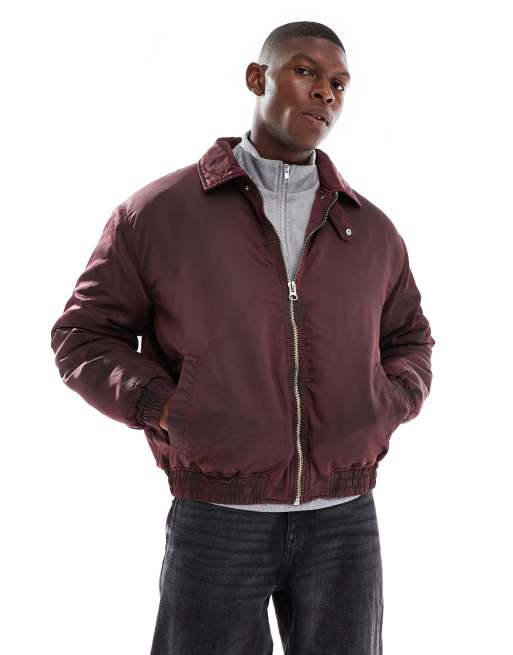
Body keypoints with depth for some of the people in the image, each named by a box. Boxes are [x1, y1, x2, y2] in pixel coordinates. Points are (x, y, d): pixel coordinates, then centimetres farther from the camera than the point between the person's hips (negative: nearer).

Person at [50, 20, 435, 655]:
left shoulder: (372, 229, 7)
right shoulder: (158, 211, -2)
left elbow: (409, 339, 21)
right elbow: (83, 335, 3)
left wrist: (386, 409, 1)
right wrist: (163, 408, -12)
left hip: (344, 523, 3)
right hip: (215, 524, -2)